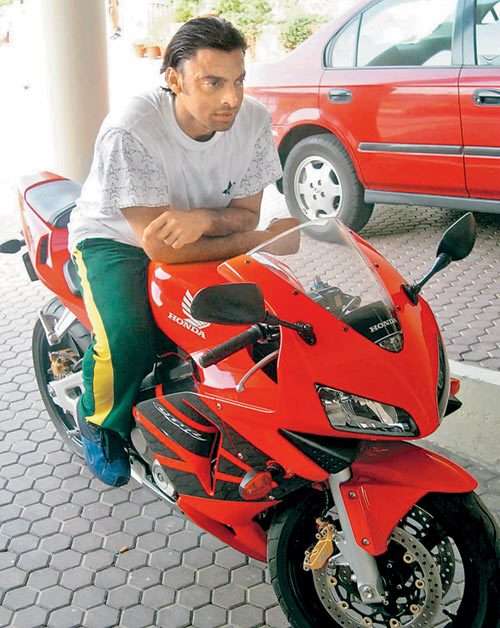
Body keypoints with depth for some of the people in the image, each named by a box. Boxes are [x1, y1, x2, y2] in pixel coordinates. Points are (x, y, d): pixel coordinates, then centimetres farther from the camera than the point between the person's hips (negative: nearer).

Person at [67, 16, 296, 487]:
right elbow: (157, 246, -33)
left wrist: (204, 219, -33)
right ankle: (99, 424, 6)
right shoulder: (129, 131, -32)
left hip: (200, 230, 5)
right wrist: (257, 240, -33)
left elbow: (246, 212, -9)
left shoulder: (253, 121, -16)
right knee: (128, 342, -30)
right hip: (116, 237, -4)